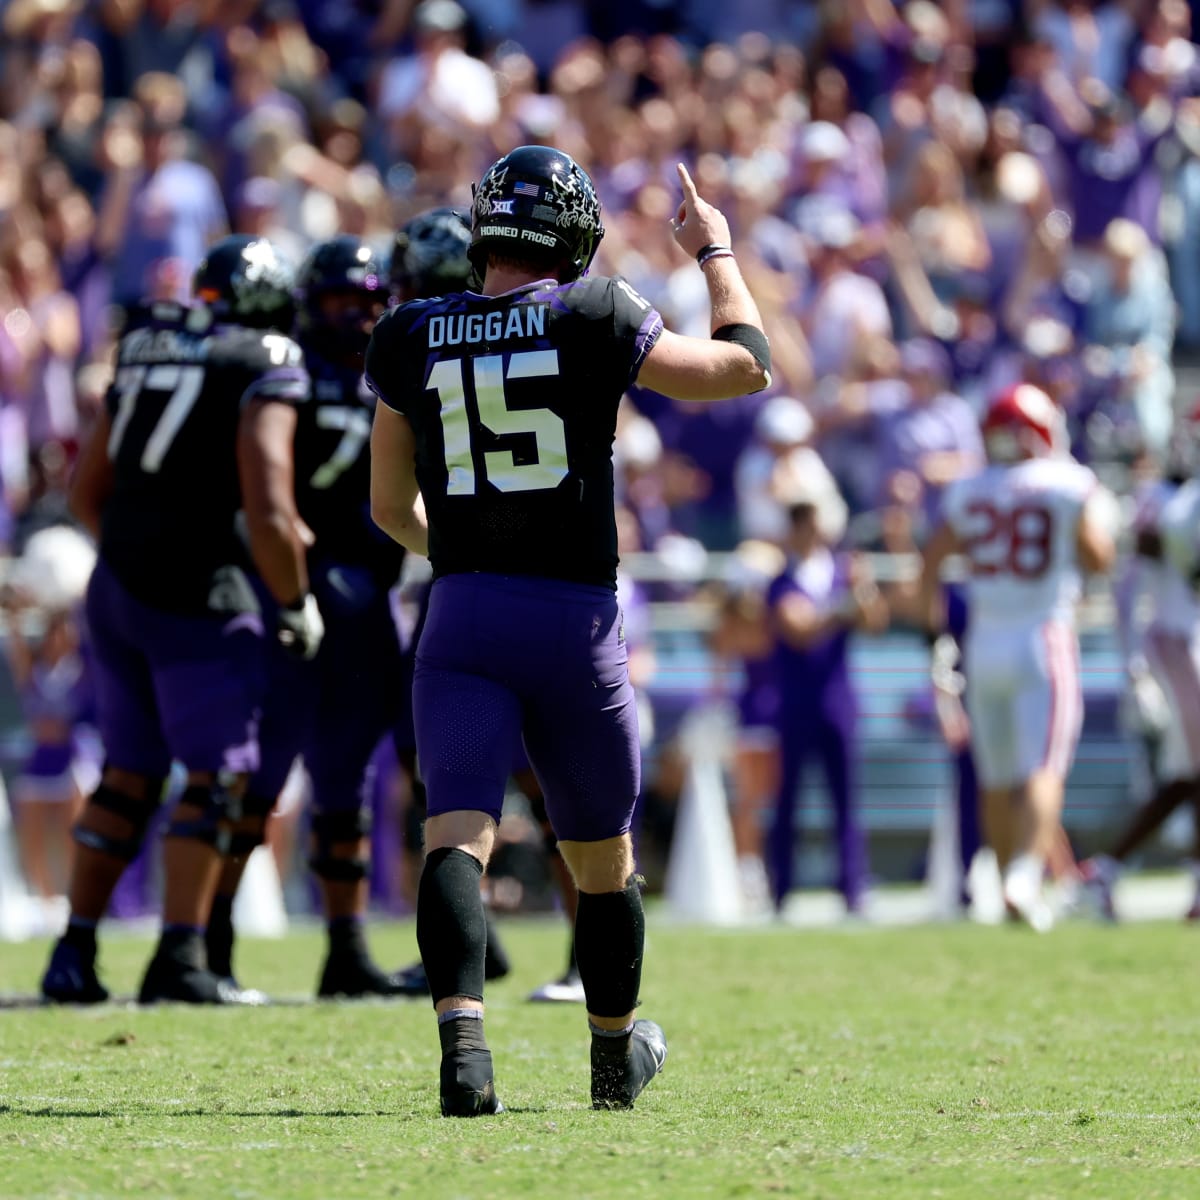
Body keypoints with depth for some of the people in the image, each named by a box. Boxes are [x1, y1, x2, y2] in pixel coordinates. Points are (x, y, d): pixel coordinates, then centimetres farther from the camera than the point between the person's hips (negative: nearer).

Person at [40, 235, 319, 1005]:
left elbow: (89, 493, 22)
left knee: (128, 771, 16)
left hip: (115, 586, 7)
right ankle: (180, 957, -4)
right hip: (197, 594, -7)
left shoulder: (147, 355, 15)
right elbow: (269, 515, -15)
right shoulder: (263, 373, -7)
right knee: (216, 772, 1)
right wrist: (297, 604, -3)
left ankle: (75, 951, 15)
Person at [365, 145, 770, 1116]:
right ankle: (616, 1058, 33)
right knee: (602, 861, 16)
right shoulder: (594, 319, -5)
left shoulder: (414, 339, 4)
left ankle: (462, 1036, -32)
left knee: (457, 838, -9)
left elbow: (391, 506, 14)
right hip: (577, 618, -1)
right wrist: (716, 253, 22)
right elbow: (746, 368, 7)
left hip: (462, 618, 1)